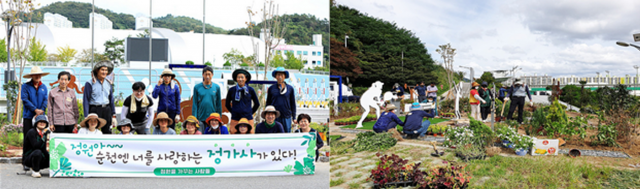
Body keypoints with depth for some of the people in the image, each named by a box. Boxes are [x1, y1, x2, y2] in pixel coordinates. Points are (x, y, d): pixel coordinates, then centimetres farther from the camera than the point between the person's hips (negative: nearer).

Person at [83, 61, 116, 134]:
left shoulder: (108, 83, 10)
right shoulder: (90, 83, -5)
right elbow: (85, 100, -6)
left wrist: (113, 115, 12)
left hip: (107, 110, 4)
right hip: (94, 110, -4)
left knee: (107, 132, 7)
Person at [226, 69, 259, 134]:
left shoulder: (250, 90, 1)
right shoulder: (231, 90, 3)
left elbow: (257, 104, 11)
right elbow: (227, 104, 15)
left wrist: (250, 113, 8)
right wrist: (233, 112, 9)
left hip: (248, 119, 0)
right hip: (235, 119, 0)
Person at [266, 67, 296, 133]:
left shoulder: (290, 88, 4)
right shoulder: (271, 88, 5)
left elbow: (293, 103, 8)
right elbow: (268, 103, 11)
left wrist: (294, 117, 6)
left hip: (286, 117, 0)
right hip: (274, 116, 0)